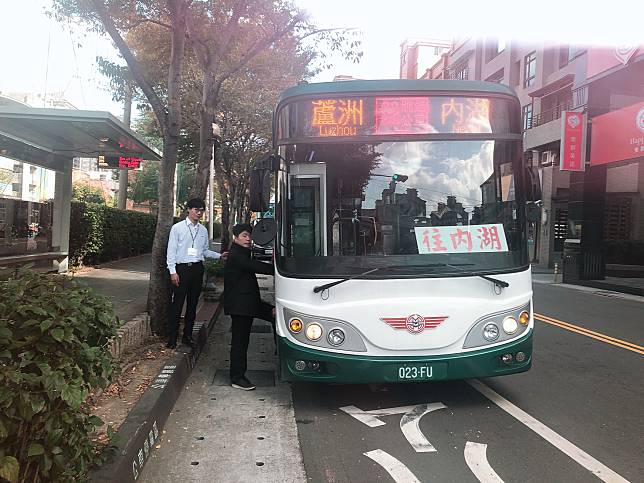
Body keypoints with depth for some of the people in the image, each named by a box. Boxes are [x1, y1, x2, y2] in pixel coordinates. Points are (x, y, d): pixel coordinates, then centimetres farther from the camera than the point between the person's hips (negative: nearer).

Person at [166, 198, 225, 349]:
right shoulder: (177, 228, -2)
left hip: (197, 268, 4)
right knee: (177, 303, -4)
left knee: (193, 303, 10)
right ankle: (172, 338, 4)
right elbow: (171, 251, -3)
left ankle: (188, 336, 21)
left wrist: (219, 256, 3)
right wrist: (173, 271, -10)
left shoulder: (203, 230, 11)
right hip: (181, 268, -4)